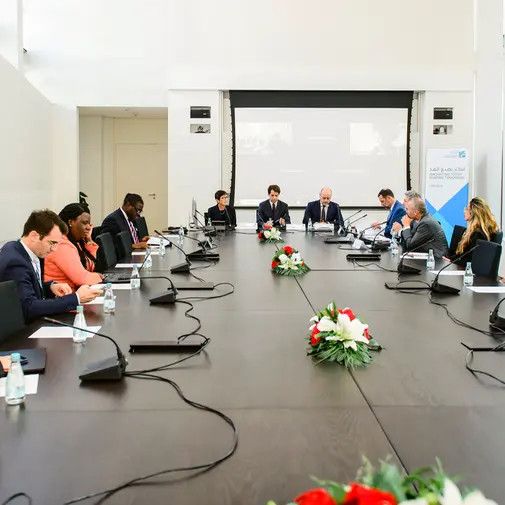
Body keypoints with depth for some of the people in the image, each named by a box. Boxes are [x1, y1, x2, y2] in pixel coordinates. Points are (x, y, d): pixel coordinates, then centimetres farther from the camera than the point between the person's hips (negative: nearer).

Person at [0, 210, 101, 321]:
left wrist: (51, 286, -5)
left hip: (31, 320, 8)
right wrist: (76, 298, -29)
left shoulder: (15, 247, 1)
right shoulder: (16, 263, -25)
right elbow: (29, 308, -31)